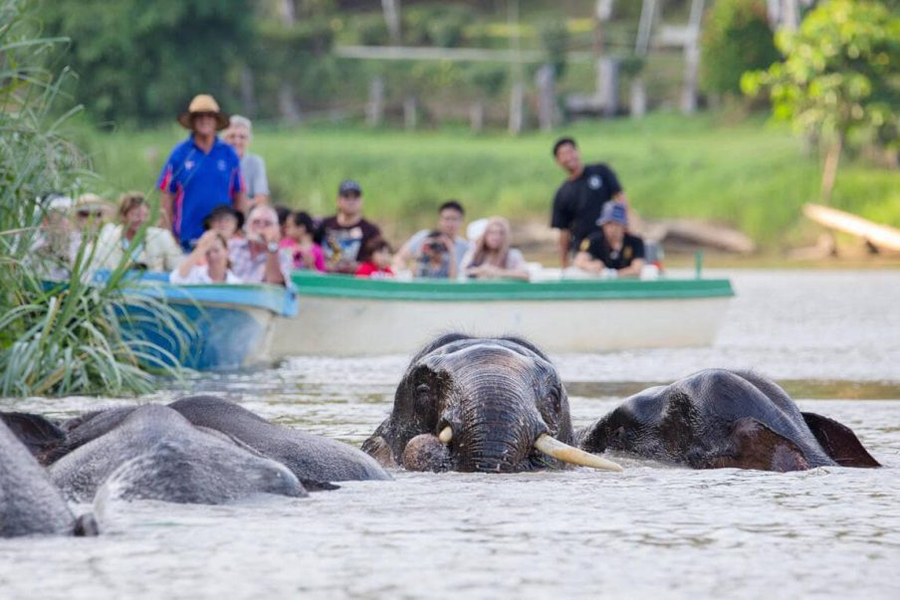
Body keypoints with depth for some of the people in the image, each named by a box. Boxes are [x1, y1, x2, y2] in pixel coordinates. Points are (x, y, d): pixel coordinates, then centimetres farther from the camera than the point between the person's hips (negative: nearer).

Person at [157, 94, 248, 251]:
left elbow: (240, 195, 10)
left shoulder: (229, 154, 7)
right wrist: (168, 235, -1)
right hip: (188, 238, -1)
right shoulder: (179, 154, 3)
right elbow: (166, 196, 3)